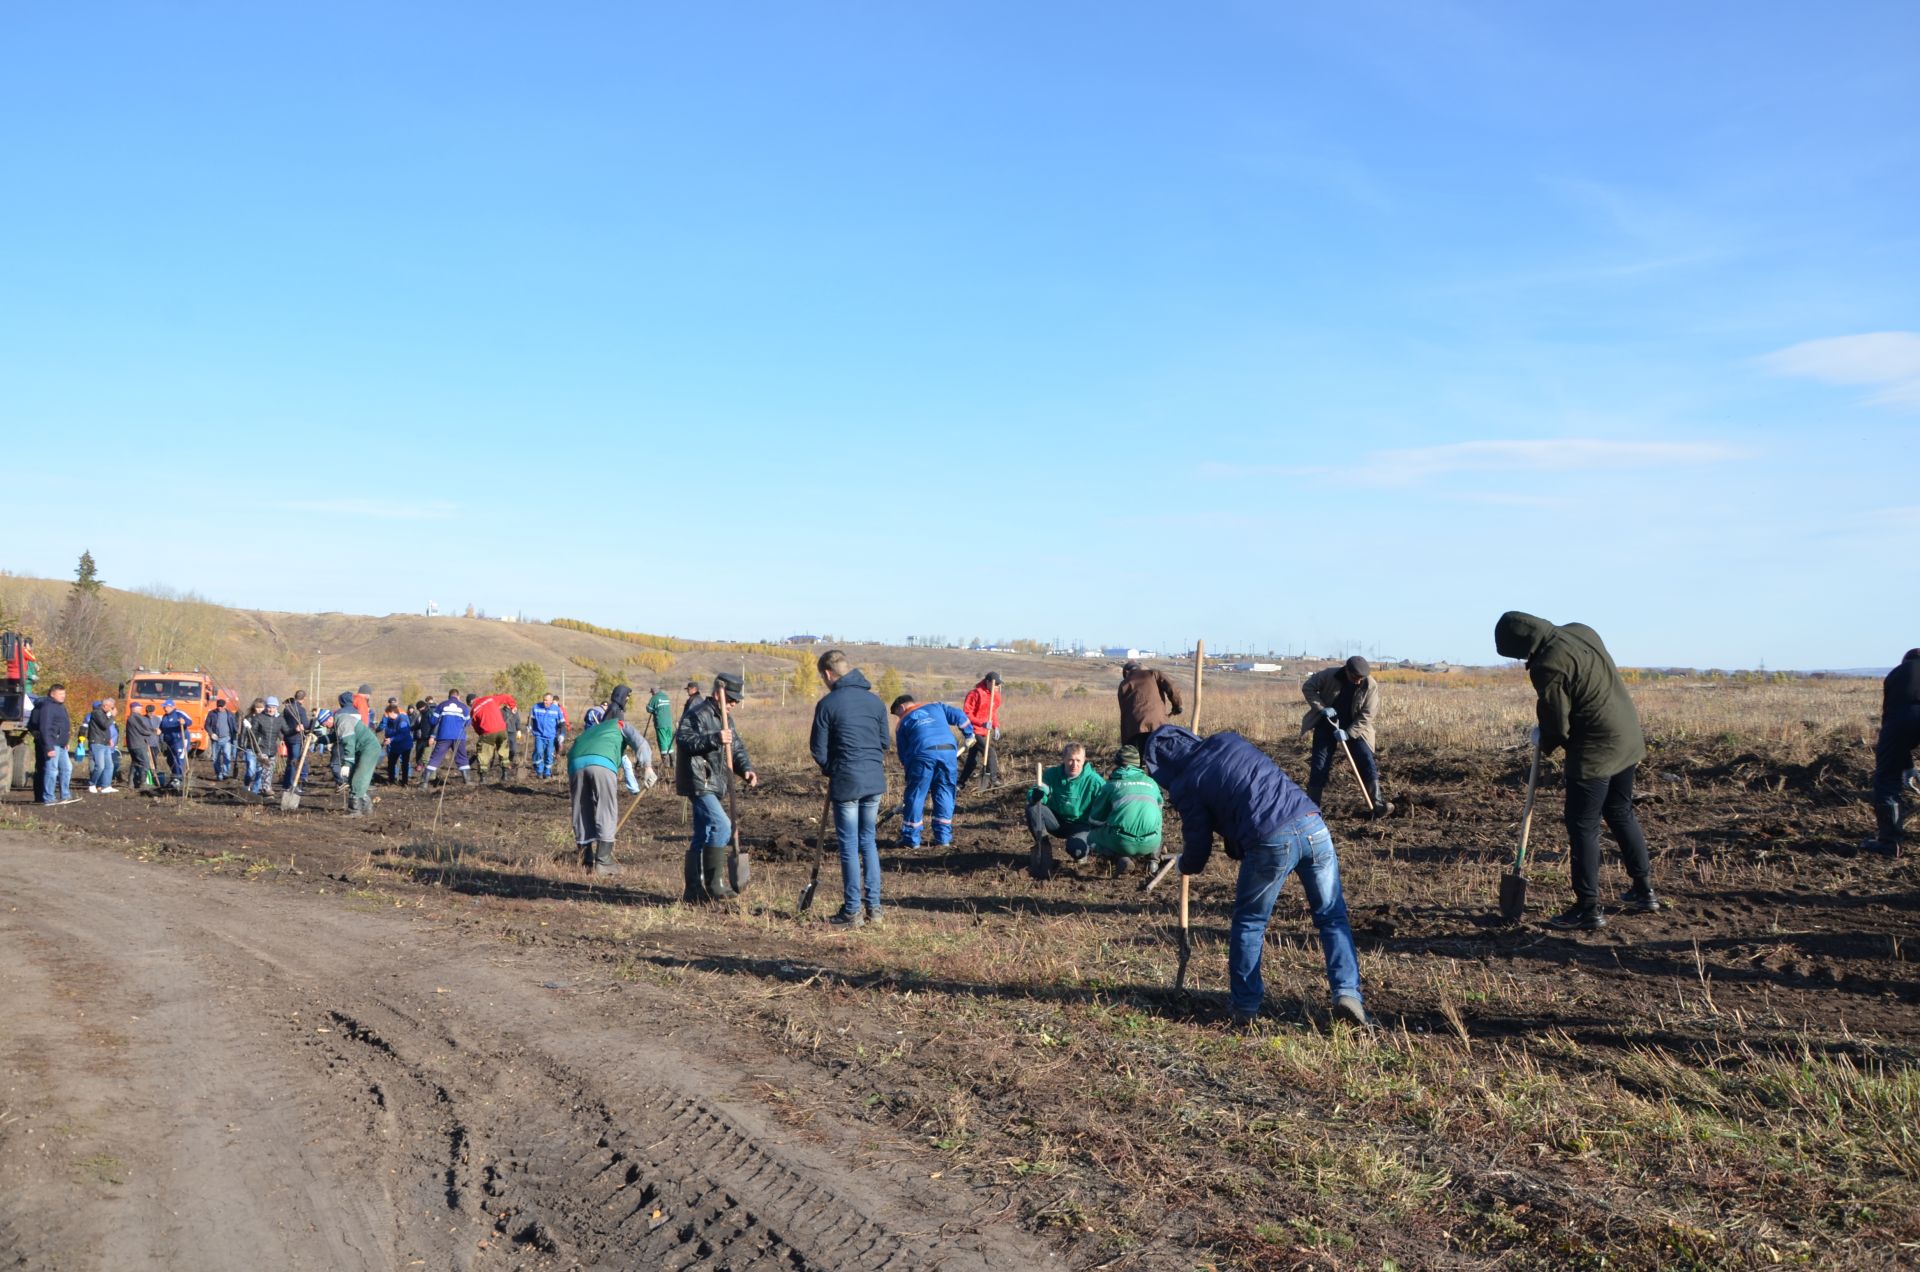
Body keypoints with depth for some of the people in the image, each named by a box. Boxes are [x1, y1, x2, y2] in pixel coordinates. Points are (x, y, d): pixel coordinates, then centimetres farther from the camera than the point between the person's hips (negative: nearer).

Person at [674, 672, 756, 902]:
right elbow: (683, 739, -24)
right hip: (699, 782, -10)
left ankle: (695, 889, 20)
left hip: (713, 785, 10)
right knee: (722, 826, -21)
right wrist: (714, 739, -34)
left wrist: (746, 769, -2)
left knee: (703, 836, 13)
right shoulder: (697, 714, -11)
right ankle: (714, 883, -17)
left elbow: (736, 748, 17)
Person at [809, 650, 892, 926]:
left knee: (849, 846, 2)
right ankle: (873, 907, 16)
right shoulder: (874, 700, 8)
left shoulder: (828, 703, -8)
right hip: (875, 780, 5)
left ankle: (852, 911, 7)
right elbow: (885, 743, 13)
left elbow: (818, 750, -4)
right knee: (869, 842, 15)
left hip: (846, 782, -5)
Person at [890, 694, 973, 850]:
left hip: (923, 753, -2)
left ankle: (910, 839, 10)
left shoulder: (904, 722, 21)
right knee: (945, 793, 13)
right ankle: (943, 837, 14)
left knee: (915, 795, 7)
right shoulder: (936, 707, 27)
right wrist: (969, 734, 29)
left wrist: (908, 769, 25)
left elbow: (903, 753, 19)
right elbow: (959, 716, 16)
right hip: (948, 751, 3)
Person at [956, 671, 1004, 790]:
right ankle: (993, 778, -14)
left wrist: (996, 727, 5)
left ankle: (962, 782, 21)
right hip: (973, 730, -8)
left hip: (984, 731, 8)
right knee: (989, 751, -19)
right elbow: (966, 714, -20)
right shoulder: (975, 693, -19)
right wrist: (982, 723, -30)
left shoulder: (995, 695, 6)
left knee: (973, 758, 12)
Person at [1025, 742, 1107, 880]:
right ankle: (1042, 847, -13)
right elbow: (1032, 796, -15)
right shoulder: (1052, 774, -8)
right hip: (1056, 821, 3)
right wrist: (1036, 794, -40)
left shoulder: (1094, 780, -15)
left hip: (1080, 825, -3)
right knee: (1032, 808, -24)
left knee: (1075, 850, -34)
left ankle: (1088, 844, 3)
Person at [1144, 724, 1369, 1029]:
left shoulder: (1186, 786, 7)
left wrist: (1184, 866, 37)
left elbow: (1197, 850, 13)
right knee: (1332, 916, 15)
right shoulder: (1229, 740, 21)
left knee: (1248, 923, 17)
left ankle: (1245, 1007, 22)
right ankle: (1347, 992, 2)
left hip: (1270, 842, -4)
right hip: (1311, 825, 4)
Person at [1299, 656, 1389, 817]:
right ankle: (1312, 809, 2)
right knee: (1319, 766, -3)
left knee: (1367, 763, -10)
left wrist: (1348, 733, -27)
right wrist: (1321, 708, -20)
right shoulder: (1329, 675, -20)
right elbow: (1307, 687, -8)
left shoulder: (1371, 685, -18)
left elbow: (1366, 716, -17)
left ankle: (1377, 804, -7)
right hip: (1326, 726, -1)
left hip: (1354, 728, 1)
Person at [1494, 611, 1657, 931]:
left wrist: (1544, 743, 6)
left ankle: (1588, 909, 2)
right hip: (1629, 735, 9)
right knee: (1621, 813, 22)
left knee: (1583, 827, -1)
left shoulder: (1547, 667, -23)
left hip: (1594, 750, -9)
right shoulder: (1581, 631, 4)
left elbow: (1556, 726, -17)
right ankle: (1643, 891, 32)